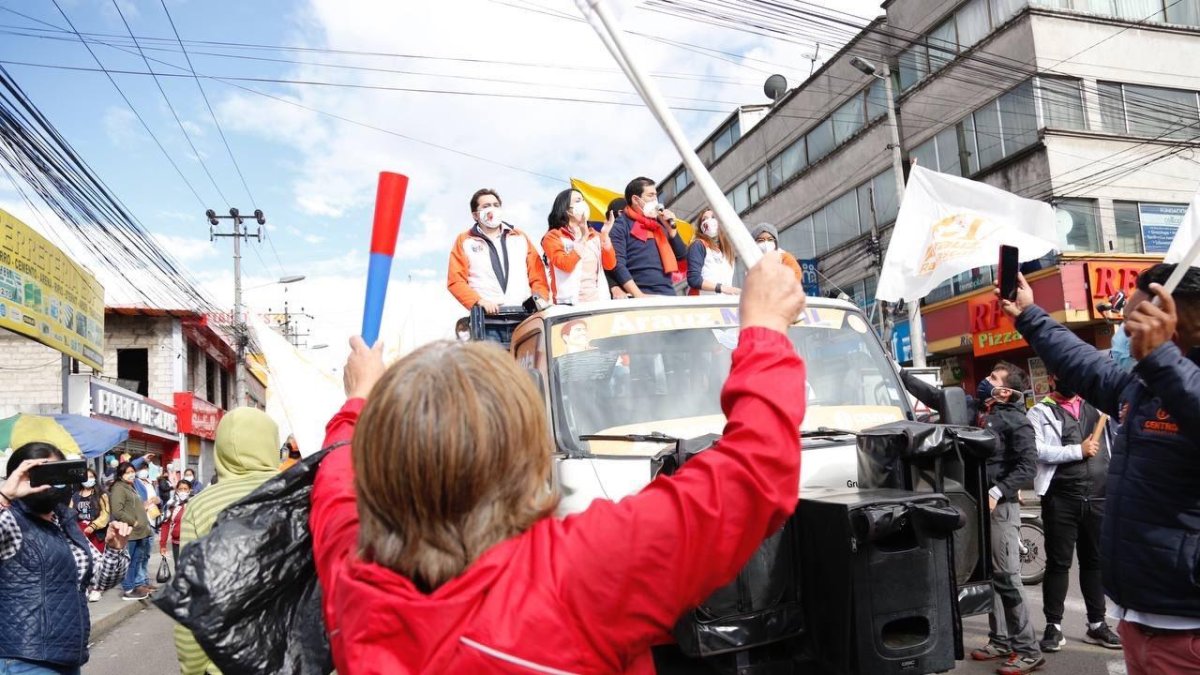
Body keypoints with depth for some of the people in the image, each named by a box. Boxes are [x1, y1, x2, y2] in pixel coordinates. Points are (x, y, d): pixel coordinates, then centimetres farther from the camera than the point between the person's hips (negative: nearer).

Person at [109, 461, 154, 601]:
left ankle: (141, 584, 25)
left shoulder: (131, 487, 20)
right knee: (130, 561, -5)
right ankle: (128, 590, 1)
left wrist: (144, 521, 18)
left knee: (142, 558, 16)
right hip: (130, 531, -10)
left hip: (140, 531, 10)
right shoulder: (118, 488, -10)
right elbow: (117, 512, -20)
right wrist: (133, 522, -16)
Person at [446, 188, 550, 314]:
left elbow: (537, 272, 17)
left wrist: (540, 298, -2)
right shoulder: (464, 241, 13)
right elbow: (456, 280, 3)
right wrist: (479, 302, -13)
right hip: (488, 316, -2)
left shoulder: (520, 237, 21)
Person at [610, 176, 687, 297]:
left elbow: (682, 256, 17)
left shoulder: (659, 223, 19)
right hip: (643, 298, -6)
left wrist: (671, 228, 4)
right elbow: (617, 264, -12)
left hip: (668, 295, 6)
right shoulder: (620, 225, -1)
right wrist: (639, 296, -19)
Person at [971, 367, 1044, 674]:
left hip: (1001, 508, -9)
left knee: (1007, 579, -7)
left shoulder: (1016, 421, -10)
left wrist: (997, 492, -24)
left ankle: (1028, 650, 1)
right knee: (989, 577, 13)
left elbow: (1028, 466, -19)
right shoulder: (991, 416, 16)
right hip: (985, 505, 9)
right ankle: (1000, 640, 23)